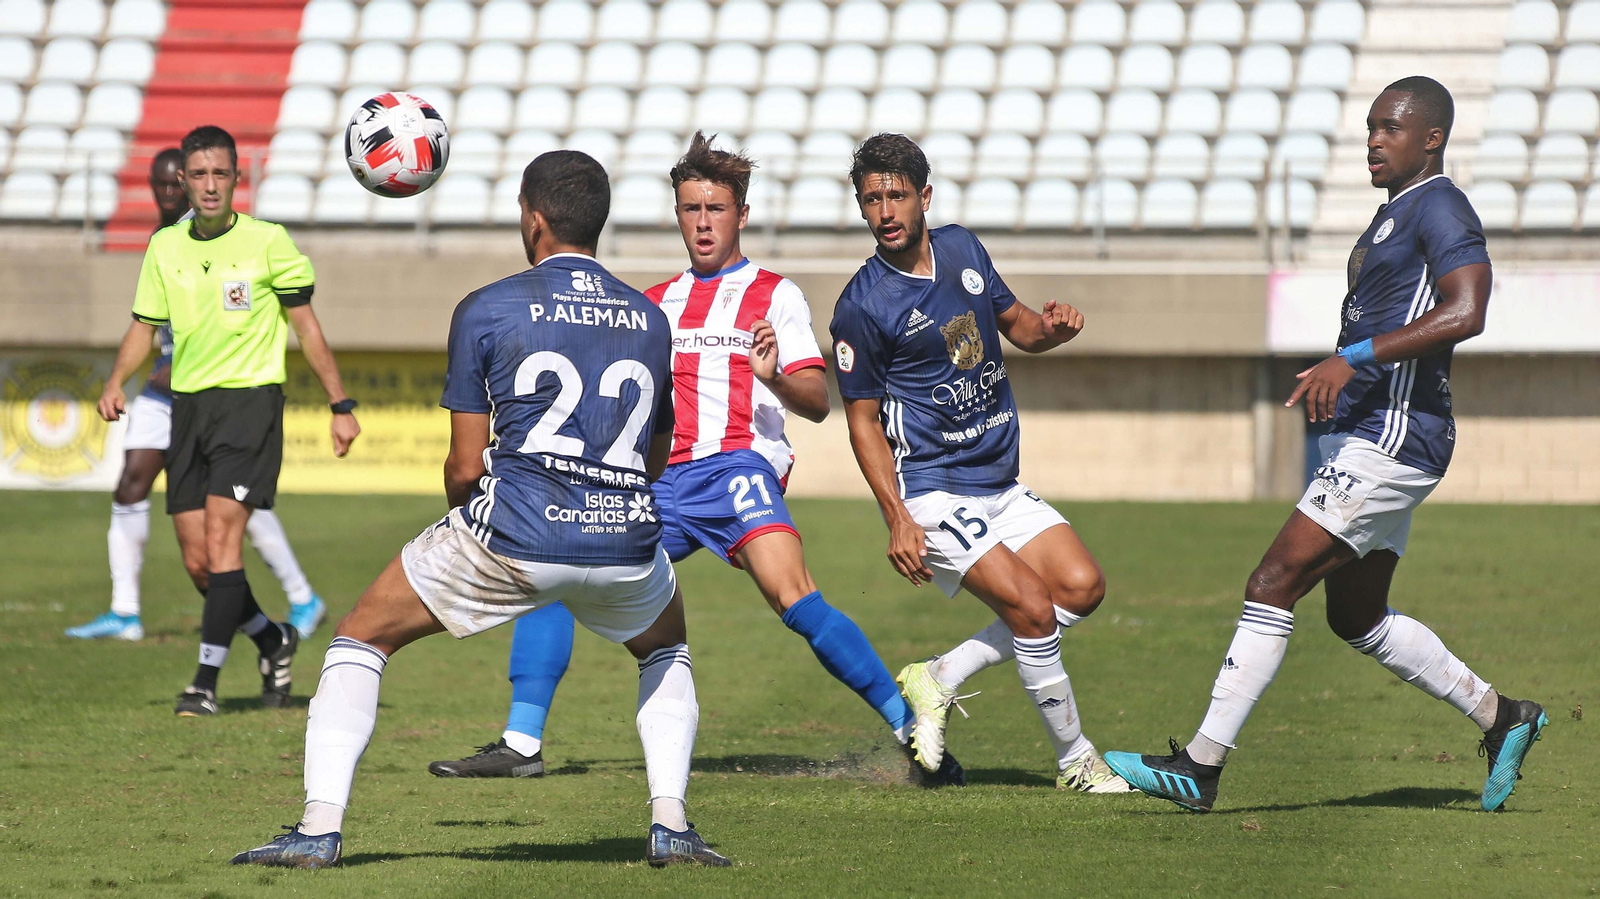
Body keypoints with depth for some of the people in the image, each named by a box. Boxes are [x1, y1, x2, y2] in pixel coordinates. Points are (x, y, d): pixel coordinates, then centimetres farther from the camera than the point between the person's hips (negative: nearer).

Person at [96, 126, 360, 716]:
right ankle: (274, 641, 28)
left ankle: (207, 679, -16)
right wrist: (116, 382, -3)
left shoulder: (267, 242, -5)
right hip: (187, 402, 5)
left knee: (221, 538, -18)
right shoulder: (165, 247, 8)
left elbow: (306, 325, 1)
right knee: (197, 562, 4)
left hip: (250, 397, -5)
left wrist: (340, 406, 0)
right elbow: (145, 325, 15)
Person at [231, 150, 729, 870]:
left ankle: (320, 827, 4)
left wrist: (466, 515, 22)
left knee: (362, 637, 16)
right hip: (625, 541, 3)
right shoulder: (651, 319, 14)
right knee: (665, 648, 36)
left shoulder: (485, 311, 1)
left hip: (511, 538, -3)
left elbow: (465, 467, 1)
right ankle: (670, 822, 17)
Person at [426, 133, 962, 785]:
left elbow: (817, 404, -4)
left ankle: (912, 729, -22)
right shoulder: (654, 304, 23)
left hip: (736, 466, -6)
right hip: (661, 480, 6)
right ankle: (520, 747, -1)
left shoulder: (774, 295, 6)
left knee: (793, 597, -27)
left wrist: (774, 377, -24)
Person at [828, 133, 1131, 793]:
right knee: (1031, 607, -17)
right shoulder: (861, 307, -13)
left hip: (1000, 484, 7)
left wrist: (1051, 328, -5)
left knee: (1081, 587, -5)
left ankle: (939, 679, 5)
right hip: (931, 493, -7)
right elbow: (862, 420, -9)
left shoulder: (961, 249, 6)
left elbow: (1015, 325, 20)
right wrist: (897, 520, -17)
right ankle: (1075, 759, 0)